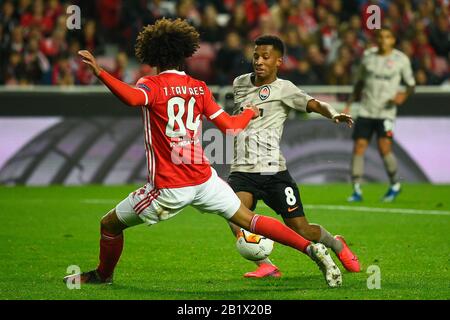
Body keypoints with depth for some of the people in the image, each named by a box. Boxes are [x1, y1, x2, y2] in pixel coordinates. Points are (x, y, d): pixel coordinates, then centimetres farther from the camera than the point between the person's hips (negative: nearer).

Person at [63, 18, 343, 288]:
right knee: (247, 219, 11)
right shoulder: (199, 88, 6)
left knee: (110, 224, 16)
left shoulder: (152, 85, -7)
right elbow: (230, 126, 6)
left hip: (168, 188, -4)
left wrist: (100, 72, -33)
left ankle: (103, 275, 36)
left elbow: (133, 97, -33)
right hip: (204, 178, 4)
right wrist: (251, 112, 26)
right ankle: (312, 249, -1)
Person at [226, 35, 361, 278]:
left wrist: (334, 114, -34)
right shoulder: (240, 83, 12)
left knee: (300, 229, -2)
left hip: (274, 170, -3)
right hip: (242, 172, 3)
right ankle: (265, 266, -21)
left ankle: (336, 245, 31)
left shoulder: (283, 88, -3)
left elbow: (315, 105, -16)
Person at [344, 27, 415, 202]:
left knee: (384, 148, -15)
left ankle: (395, 184, 8)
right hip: (365, 111, 3)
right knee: (358, 147, -5)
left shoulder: (401, 59, 1)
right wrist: (349, 104, 12)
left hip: (386, 111, -3)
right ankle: (357, 191, 3)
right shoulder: (367, 55, 9)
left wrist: (404, 95, -13)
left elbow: (411, 84, 8)